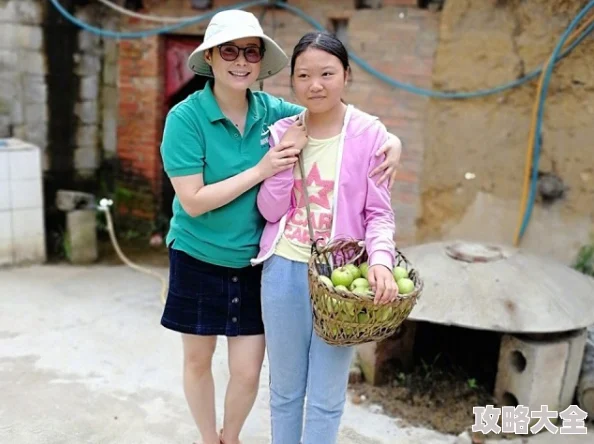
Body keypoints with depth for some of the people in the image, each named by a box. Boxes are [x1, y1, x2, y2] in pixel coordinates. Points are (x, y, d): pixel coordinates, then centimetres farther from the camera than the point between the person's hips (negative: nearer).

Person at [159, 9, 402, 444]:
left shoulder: (274, 111, -6)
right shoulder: (185, 117, -16)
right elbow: (192, 202, -20)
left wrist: (392, 141, -14)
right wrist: (260, 170, -24)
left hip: (254, 263, 2)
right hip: (198, 261, -2)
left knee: (248, 372, 8)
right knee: (198, 360, 16)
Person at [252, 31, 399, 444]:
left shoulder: (369, 133, -6)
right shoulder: (282, 132, 2)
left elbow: (379, 212, -5)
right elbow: (270, 210, 0)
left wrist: (380, 259, -24)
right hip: (284, 270, 3)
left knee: (326, 397, 9)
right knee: (285, 389, 19)